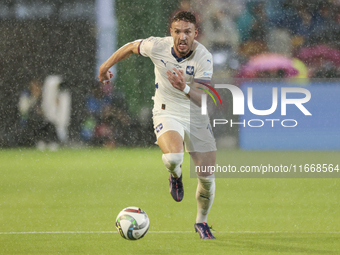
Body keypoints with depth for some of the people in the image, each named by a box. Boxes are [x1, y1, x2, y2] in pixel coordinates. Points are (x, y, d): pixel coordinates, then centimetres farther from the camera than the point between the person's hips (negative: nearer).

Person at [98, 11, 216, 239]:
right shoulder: (157, 46, -15)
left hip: (197, 118, 1)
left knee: (207, 178, 0)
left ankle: (202, 222, 29)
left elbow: (203, 100, -26)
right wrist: (106, 66, 16)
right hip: (167, 113, -1)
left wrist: (185, 88, -45)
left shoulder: (204, 58, -20)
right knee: (173, 158, -33)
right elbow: (130, 47, 7)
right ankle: (176, 176, 6)